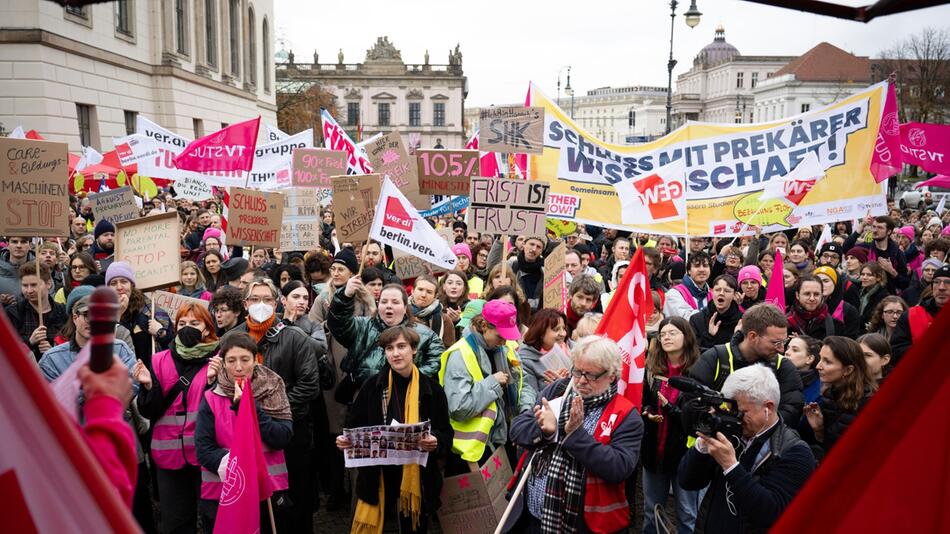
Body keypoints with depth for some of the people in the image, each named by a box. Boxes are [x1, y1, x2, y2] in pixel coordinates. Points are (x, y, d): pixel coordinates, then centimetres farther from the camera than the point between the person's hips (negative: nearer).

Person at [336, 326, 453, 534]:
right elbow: (354, 426, 6)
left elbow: (446, 435, -1)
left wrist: (435, 443, -21)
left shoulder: (431, 388, -3)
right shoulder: (373, 386, -2)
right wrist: (345, 440, -15)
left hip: (418, 477, 0)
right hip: (377, 476, 0)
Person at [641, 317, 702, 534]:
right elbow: (640, 402, 13)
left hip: (685, 449, -4)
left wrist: (671, 410, -23)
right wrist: (647, 412, -7)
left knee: (687, 514, 9)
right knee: (651, 511, 17)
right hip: (654, 449, 4)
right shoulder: (651, 369, 4)